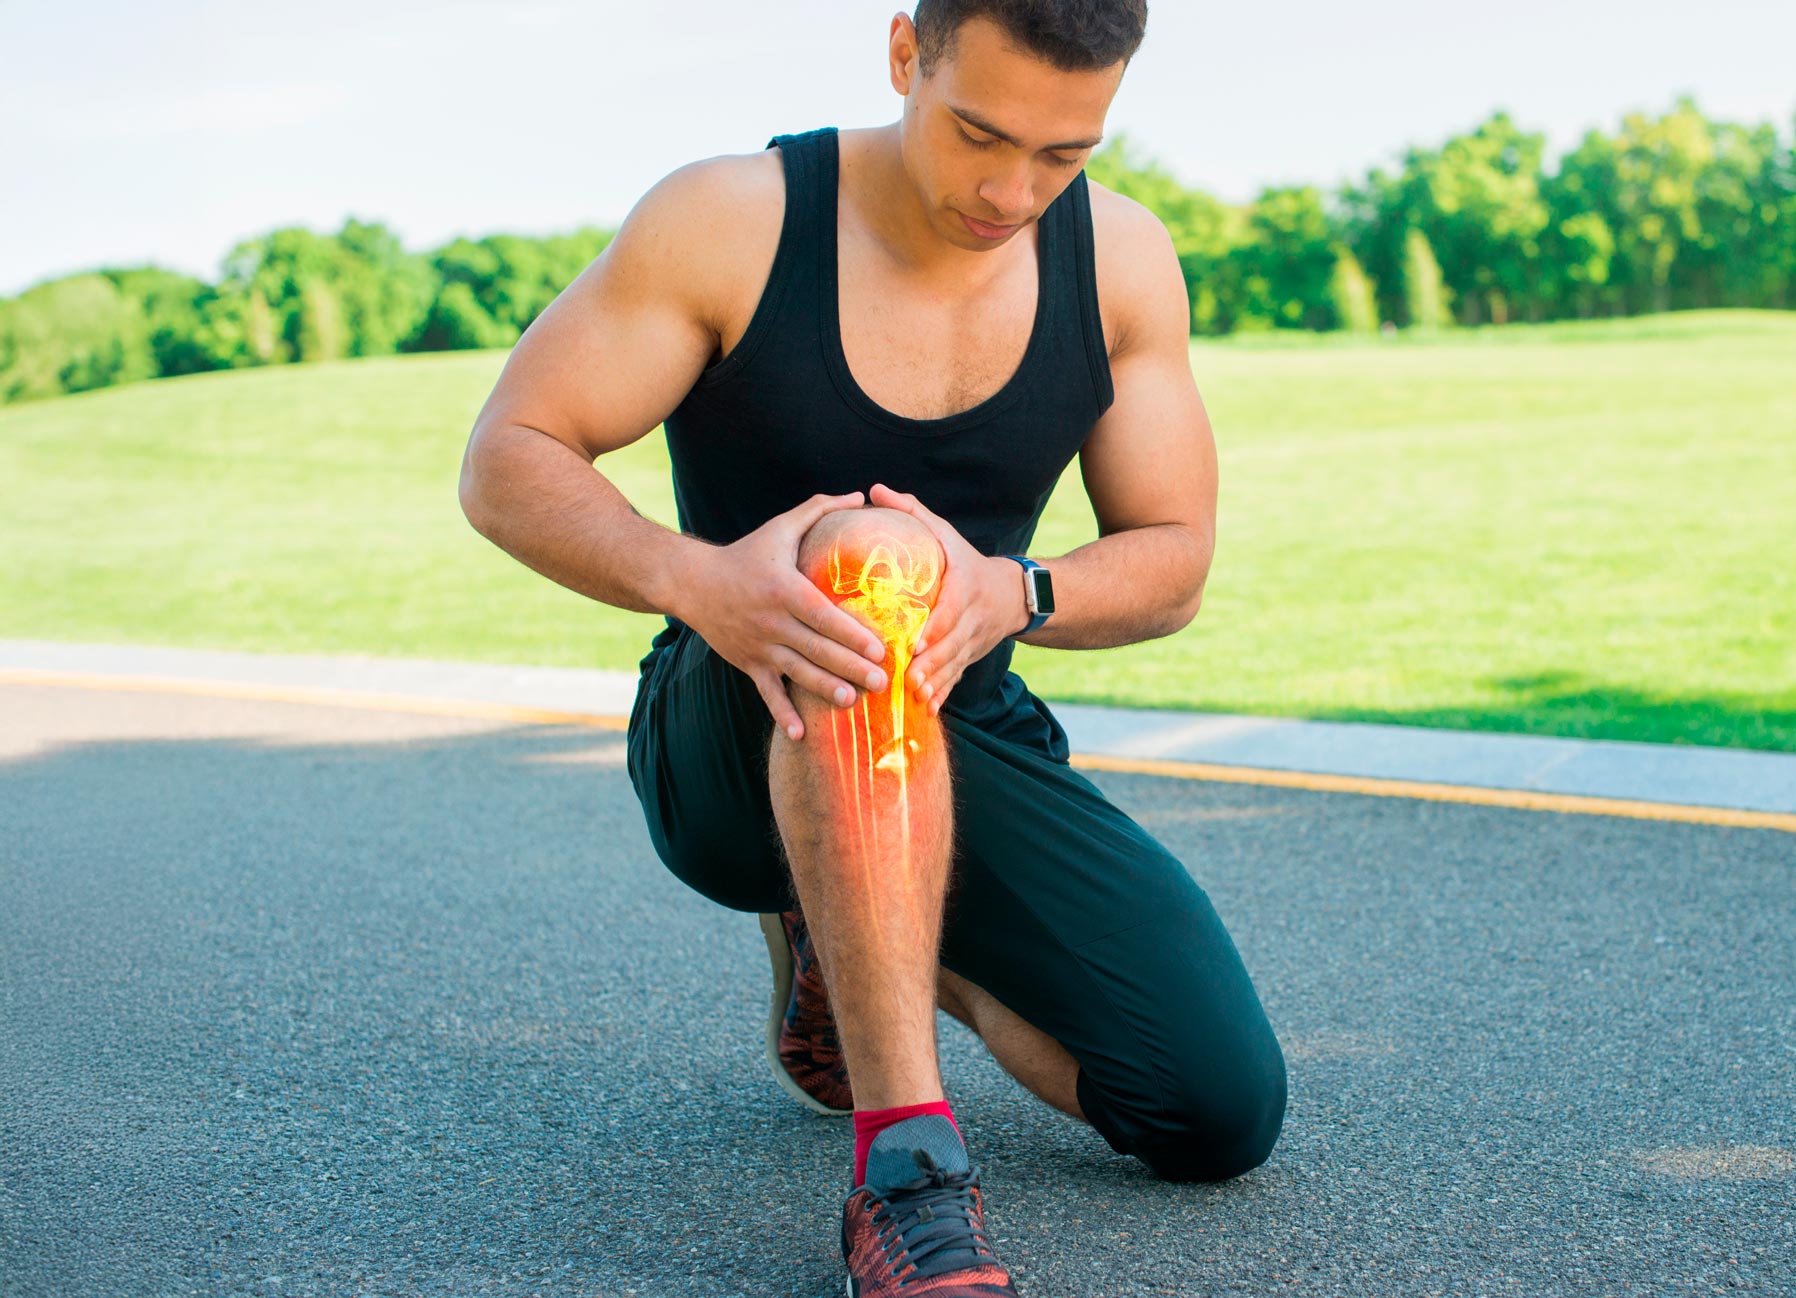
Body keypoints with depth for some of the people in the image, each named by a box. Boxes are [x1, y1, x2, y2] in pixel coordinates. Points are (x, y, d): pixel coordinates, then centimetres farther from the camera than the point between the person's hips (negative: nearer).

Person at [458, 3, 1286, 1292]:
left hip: (962, 737, 4)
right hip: (734, 744, -4)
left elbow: (1174, 559, -3)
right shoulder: (731, 219, -14)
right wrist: (687, 575, -35)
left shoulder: (1122, 258, -5)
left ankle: (851, 953, 16)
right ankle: (909, 1170, -39)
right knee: (872, 551, -39)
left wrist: (1011, 595, -26)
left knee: (1222, 1113, -11)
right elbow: (505, 462, -15)